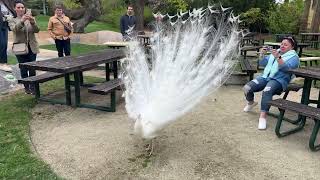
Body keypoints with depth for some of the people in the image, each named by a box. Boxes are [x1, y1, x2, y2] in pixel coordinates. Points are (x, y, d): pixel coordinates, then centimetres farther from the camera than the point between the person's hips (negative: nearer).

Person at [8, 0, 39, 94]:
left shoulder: (31, 19, 8)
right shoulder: (12, 20, 3)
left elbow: (37, 30, -7)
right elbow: (14, 29, -18)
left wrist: (32, 22, -28)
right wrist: (22, 21, -36)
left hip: (32, 47, 1)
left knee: (32, 69, 2)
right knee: (23, 69, 4)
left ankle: (33, 87, 13)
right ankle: (26, 87, 16)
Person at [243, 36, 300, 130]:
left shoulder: (294, 56, 5)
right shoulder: (275, 53, 25)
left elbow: (286, 68, -15)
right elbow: (262, 63, 23)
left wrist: (278, 57, -27)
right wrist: (262, 54, 4)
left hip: (279, 80, -6)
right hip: (265, 77, 6)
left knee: (266, 91, -39)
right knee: (247, 88, -16)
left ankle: (263, 117, -35)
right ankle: (251, 103, 16)